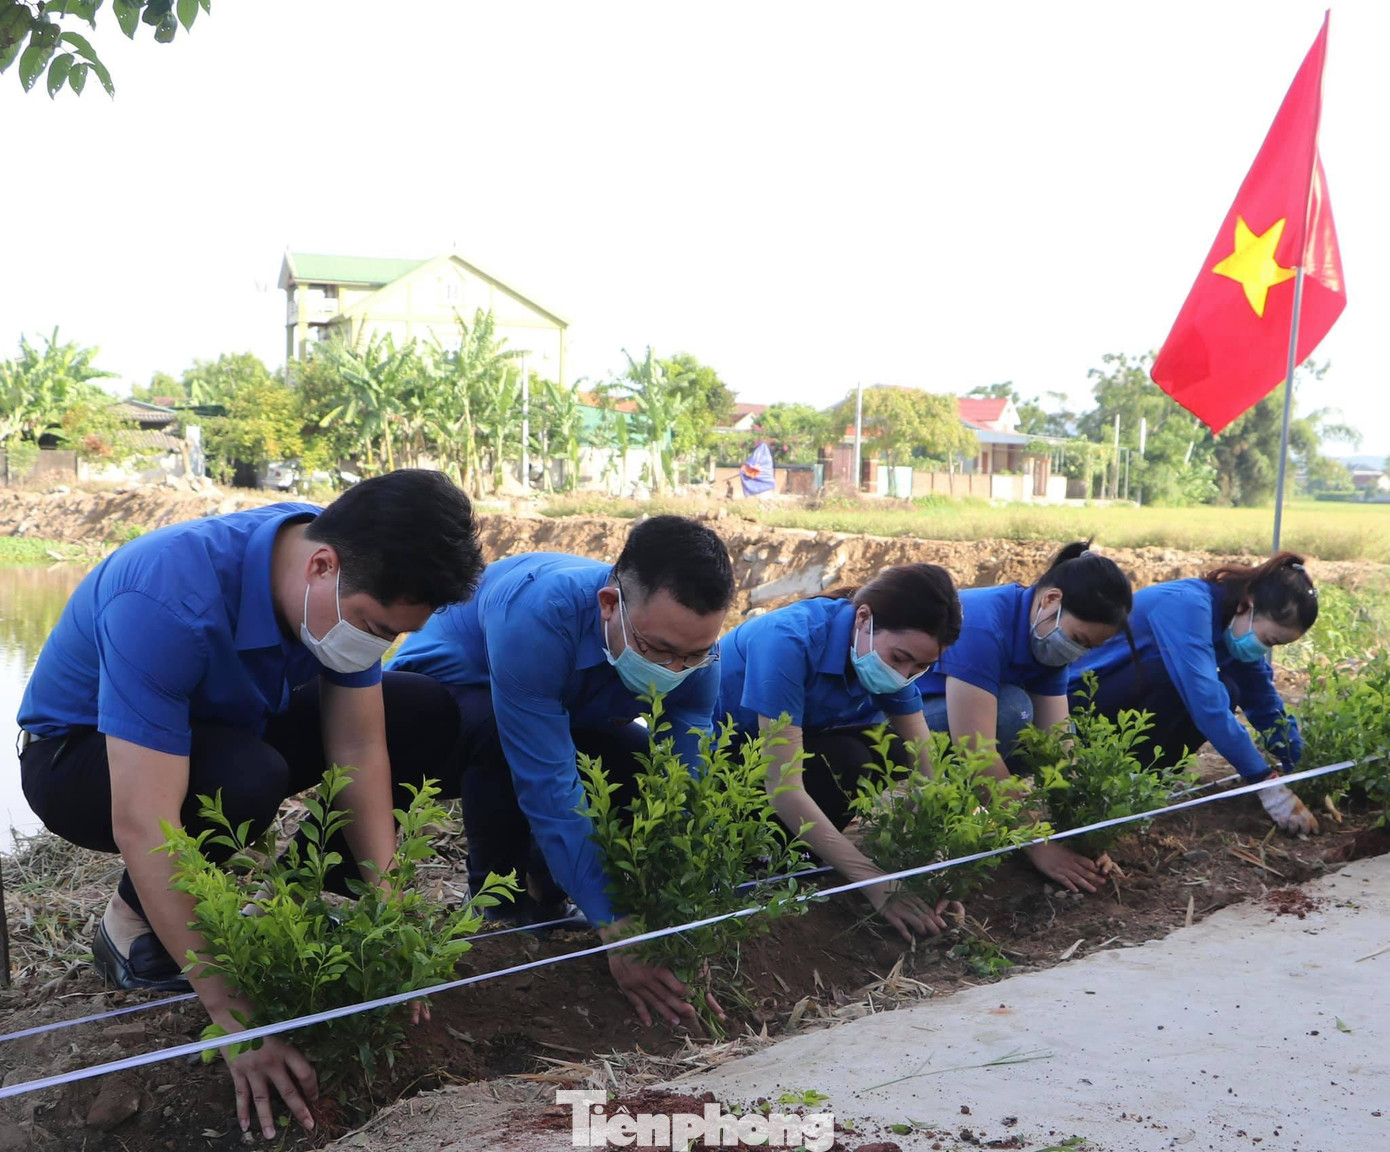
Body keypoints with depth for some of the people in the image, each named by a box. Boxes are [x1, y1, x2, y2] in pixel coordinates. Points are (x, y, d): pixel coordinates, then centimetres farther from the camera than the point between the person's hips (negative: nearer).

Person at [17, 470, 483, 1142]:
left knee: (426, 714, -7)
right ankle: (135, 923, -9)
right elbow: (142, 826, -42)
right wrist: (239, 1019, -42)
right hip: (82, 753, -6)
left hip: (224, 726, 6)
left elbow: (359, 752, -13)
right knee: (244, 782, -38)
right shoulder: (168, 601, -40)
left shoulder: (353, 586, -19)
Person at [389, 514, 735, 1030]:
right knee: (494, 729, -38)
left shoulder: (690, 642, -24)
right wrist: (614, 928, -44)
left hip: (565, 711, 5)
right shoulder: (535, 613, -42)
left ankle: (541, 890, 5)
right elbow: (548, 787, -42)